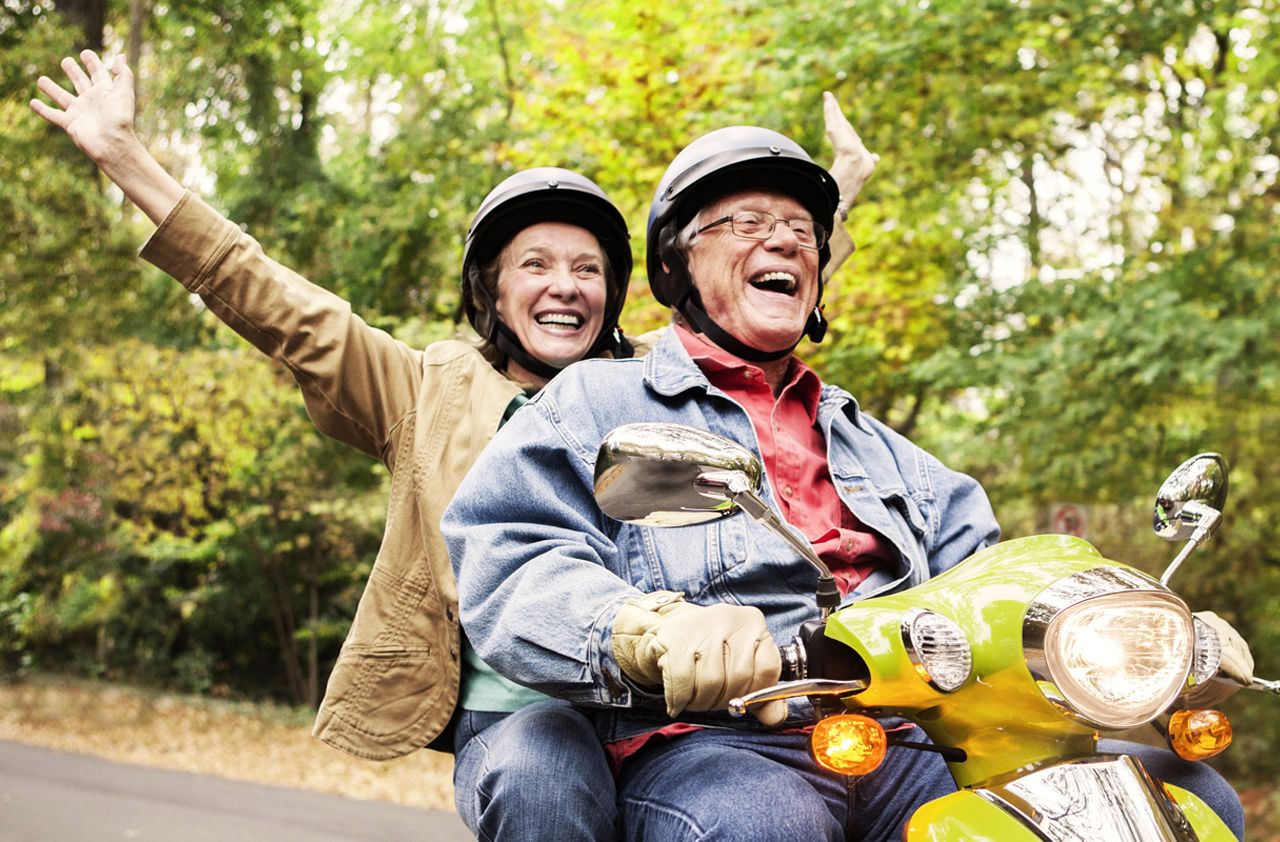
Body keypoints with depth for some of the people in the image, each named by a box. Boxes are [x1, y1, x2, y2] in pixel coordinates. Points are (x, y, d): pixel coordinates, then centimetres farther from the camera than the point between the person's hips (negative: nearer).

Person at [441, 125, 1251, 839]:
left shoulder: (867, 438, 33)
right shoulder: (598, 402, 11)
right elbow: (508, 563, -6)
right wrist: (655, 633, -29)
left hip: (917, 740, 6)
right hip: (713, 741, -6)